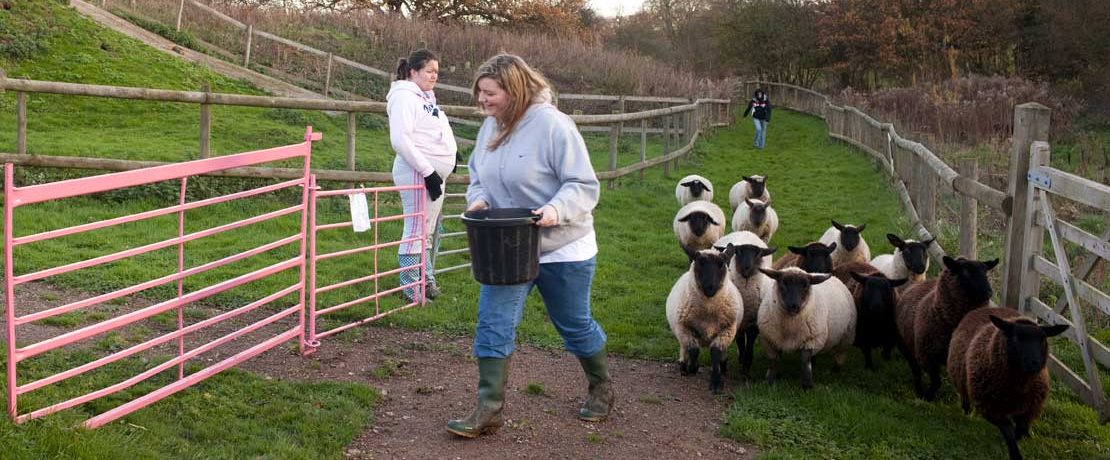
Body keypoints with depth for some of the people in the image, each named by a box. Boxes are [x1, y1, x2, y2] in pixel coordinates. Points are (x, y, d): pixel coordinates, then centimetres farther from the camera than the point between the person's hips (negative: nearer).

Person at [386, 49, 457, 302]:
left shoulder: (426, 97, 17)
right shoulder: (405, 97, -11)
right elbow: (400, 140, -20)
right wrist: (427, 172, -19)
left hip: (435, 172, 9)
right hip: (417, 174, -9)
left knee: (427, 231, 17)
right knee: (416, 230, -3)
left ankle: (426, 280, 27)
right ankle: (411, 287, 6)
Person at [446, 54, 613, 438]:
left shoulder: (552, 125, -20)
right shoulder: (490, 127, 1)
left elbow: (585, 185, -18)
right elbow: (478, 177, 15)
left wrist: (557, 209, -36)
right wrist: (478, 199, -7)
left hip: (562, 248, -5)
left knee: (574, 324, 12)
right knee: (493, 323, -5)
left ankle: (601, 388, 38)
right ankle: (489, 410, 1)